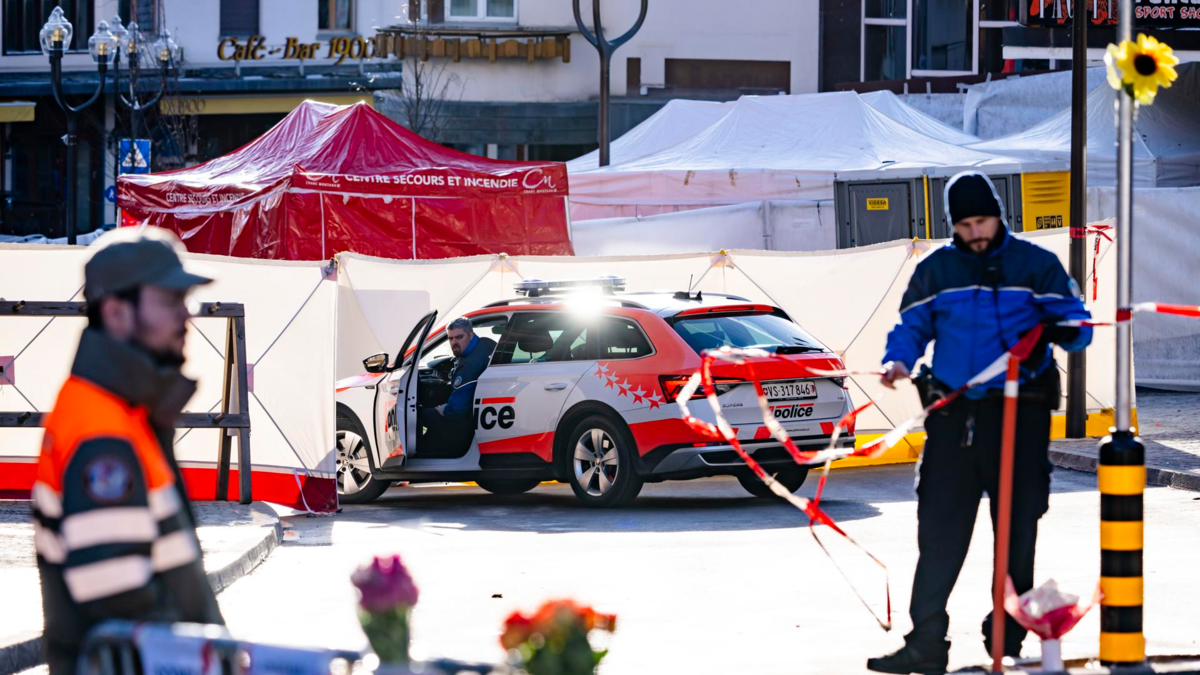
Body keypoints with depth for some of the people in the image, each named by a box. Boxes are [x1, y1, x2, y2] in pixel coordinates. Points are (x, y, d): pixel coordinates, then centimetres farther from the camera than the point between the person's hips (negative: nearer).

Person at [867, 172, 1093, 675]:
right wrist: (898, 360, -8)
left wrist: (1057, 328, -23)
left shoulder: (1036, 265, 4)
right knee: (939, 528, -4)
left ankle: (1008, 632, 16)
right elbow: (911, 326, 13)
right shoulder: (935, 270, 10)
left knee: (1017, 525, 4)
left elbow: (1076, 324, 1)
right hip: (954, 415, 1)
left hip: (1020, 414, -1)